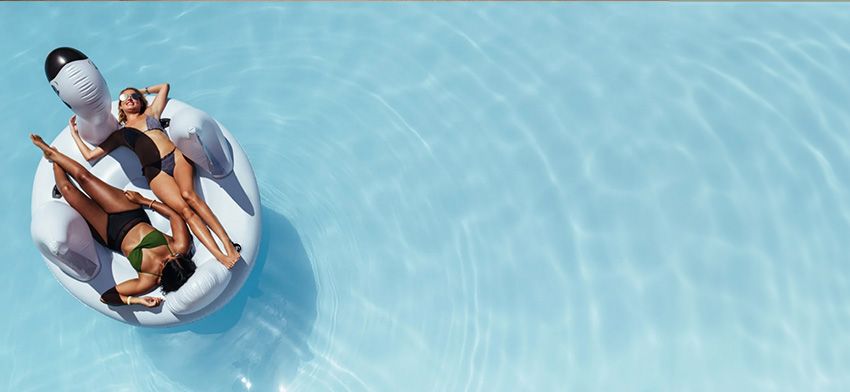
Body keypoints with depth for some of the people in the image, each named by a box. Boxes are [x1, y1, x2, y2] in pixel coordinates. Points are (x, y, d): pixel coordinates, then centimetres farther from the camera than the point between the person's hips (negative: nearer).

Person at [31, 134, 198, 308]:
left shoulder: (150, 281, -36)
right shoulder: (181, 247, -31)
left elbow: (107, 296, -28)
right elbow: (175, 215, -16)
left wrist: (135, 300, -44)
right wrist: (144, 200, -12)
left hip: (114, 236, -2)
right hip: (134, 217, 3)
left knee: (68, 189, -1)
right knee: (83, 176, 4)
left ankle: (53, 157, 37)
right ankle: (52, 153, 39)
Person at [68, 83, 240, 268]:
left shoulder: (151, 113, 28)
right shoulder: (120, 134, 24)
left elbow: (165, 86, 38)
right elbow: (89, 155, 25)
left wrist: (142, 91, 47)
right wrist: (75, 133, 31)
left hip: (176, 156, 1)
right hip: (155, 172, -1)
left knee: (188, 194, -29)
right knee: (184, 208, -24)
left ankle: (227, 242, -38)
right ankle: (219, 255, -37)